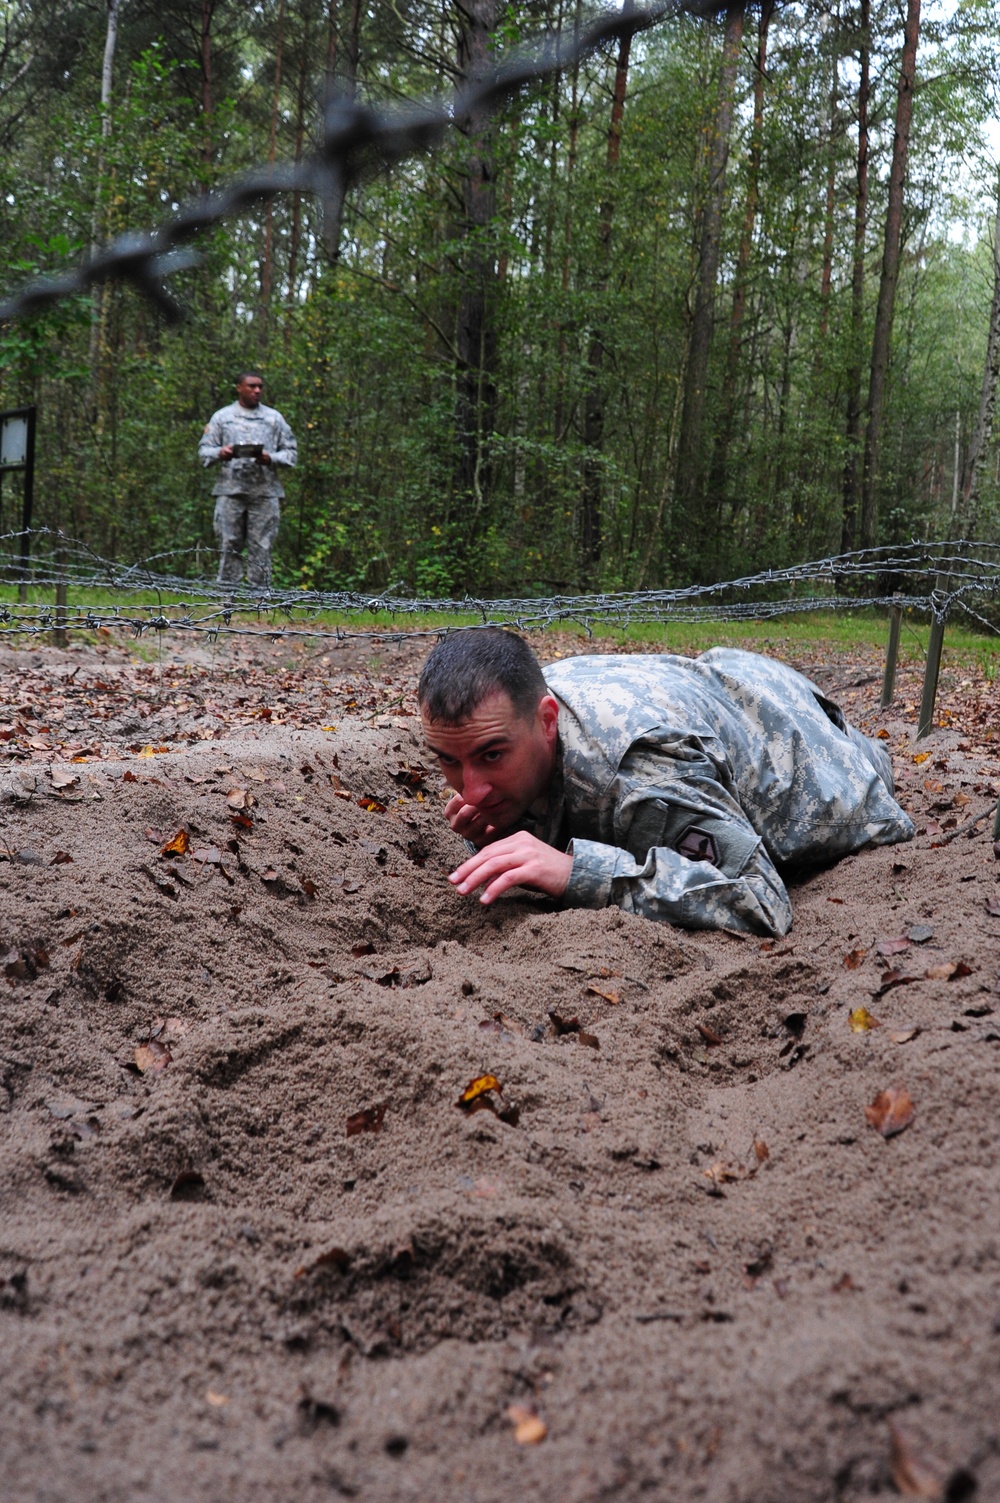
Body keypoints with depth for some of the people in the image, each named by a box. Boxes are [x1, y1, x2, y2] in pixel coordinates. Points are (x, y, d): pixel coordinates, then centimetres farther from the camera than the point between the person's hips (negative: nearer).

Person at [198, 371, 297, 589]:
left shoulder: (274, 417, 14)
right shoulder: (222, 416, 13)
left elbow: (291, 452, 11)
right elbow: (204, 450, 10)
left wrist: (270, 459, -8)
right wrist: (220, 453, -12)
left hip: (265, 492, 0)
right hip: (230, 490, 0)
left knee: (261, 547, -1)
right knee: (229, 545, -1)